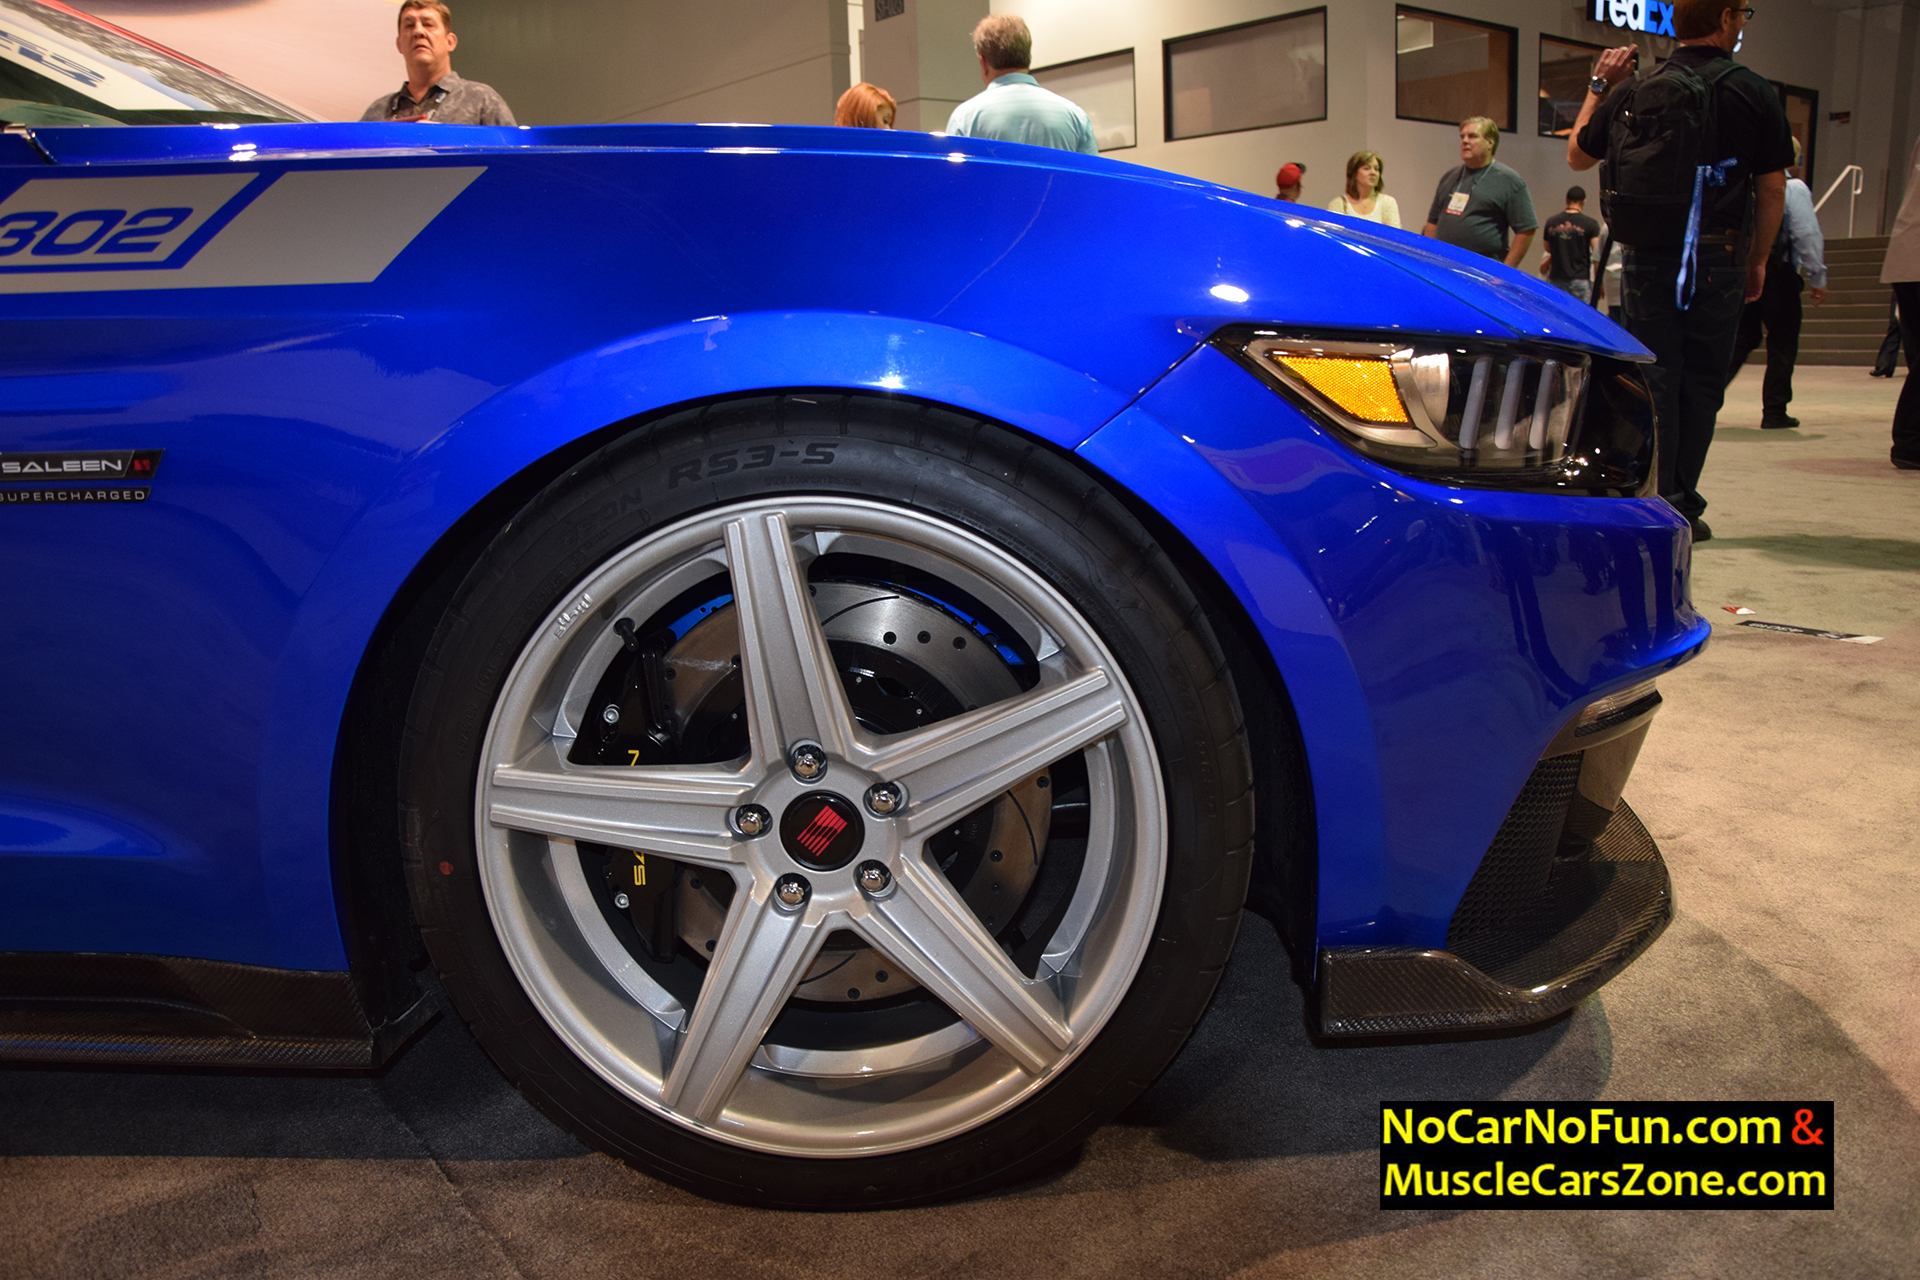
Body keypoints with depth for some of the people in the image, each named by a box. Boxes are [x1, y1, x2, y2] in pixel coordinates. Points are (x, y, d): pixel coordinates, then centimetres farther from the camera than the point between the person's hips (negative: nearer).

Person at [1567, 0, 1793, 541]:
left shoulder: (1635, 91, 0)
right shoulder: (1753, 92, -1)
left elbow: (1577, 156, 13)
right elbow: (1772, 187, 1)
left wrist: (1598, 86, 21)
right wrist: (1758, 260, 12)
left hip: (1646, 257, 1)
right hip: (1716, 259, -1)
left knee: (1653, 380, 3)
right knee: (1701, 384, 8)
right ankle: (1683, 506, 9)